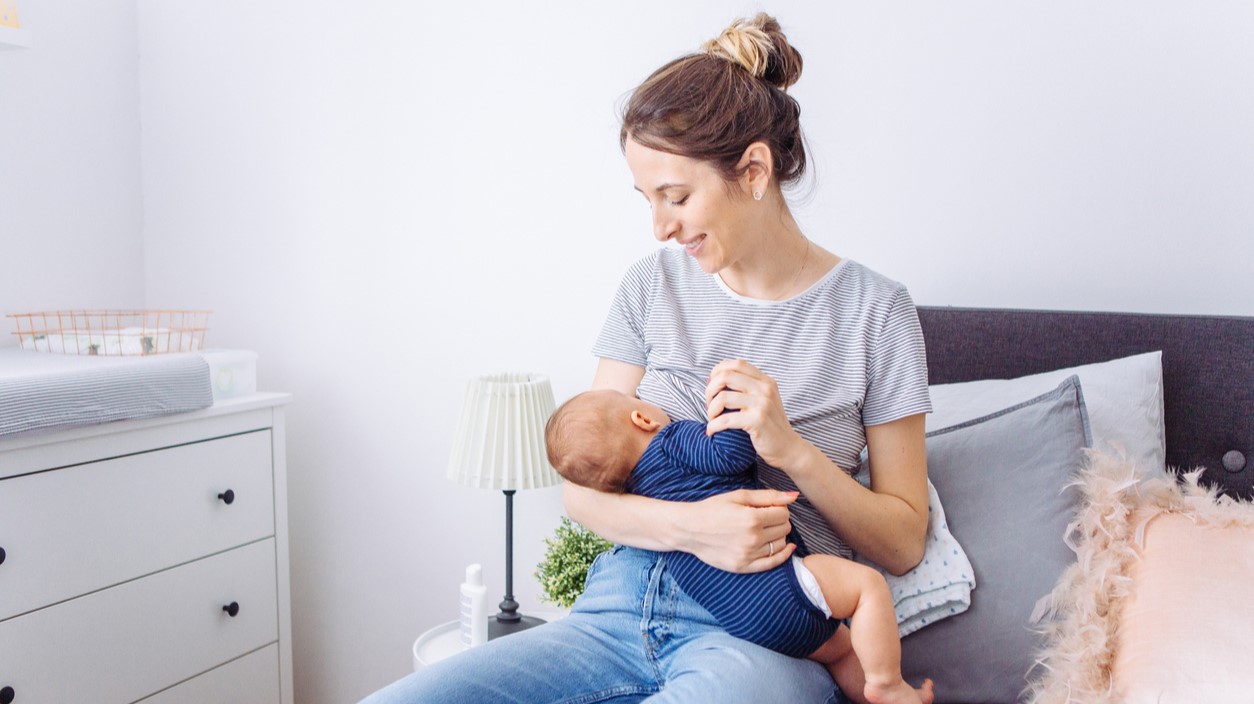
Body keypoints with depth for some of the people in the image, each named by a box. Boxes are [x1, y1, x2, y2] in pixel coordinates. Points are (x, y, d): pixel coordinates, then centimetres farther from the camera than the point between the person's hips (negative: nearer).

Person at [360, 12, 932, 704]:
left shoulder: (873, 309, 0)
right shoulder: (652, 284, 8)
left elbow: (902, 543, 3)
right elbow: (582, 486, 5)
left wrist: (791, 448, -13)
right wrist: (690, 525, -15)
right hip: (623, 605, 3)